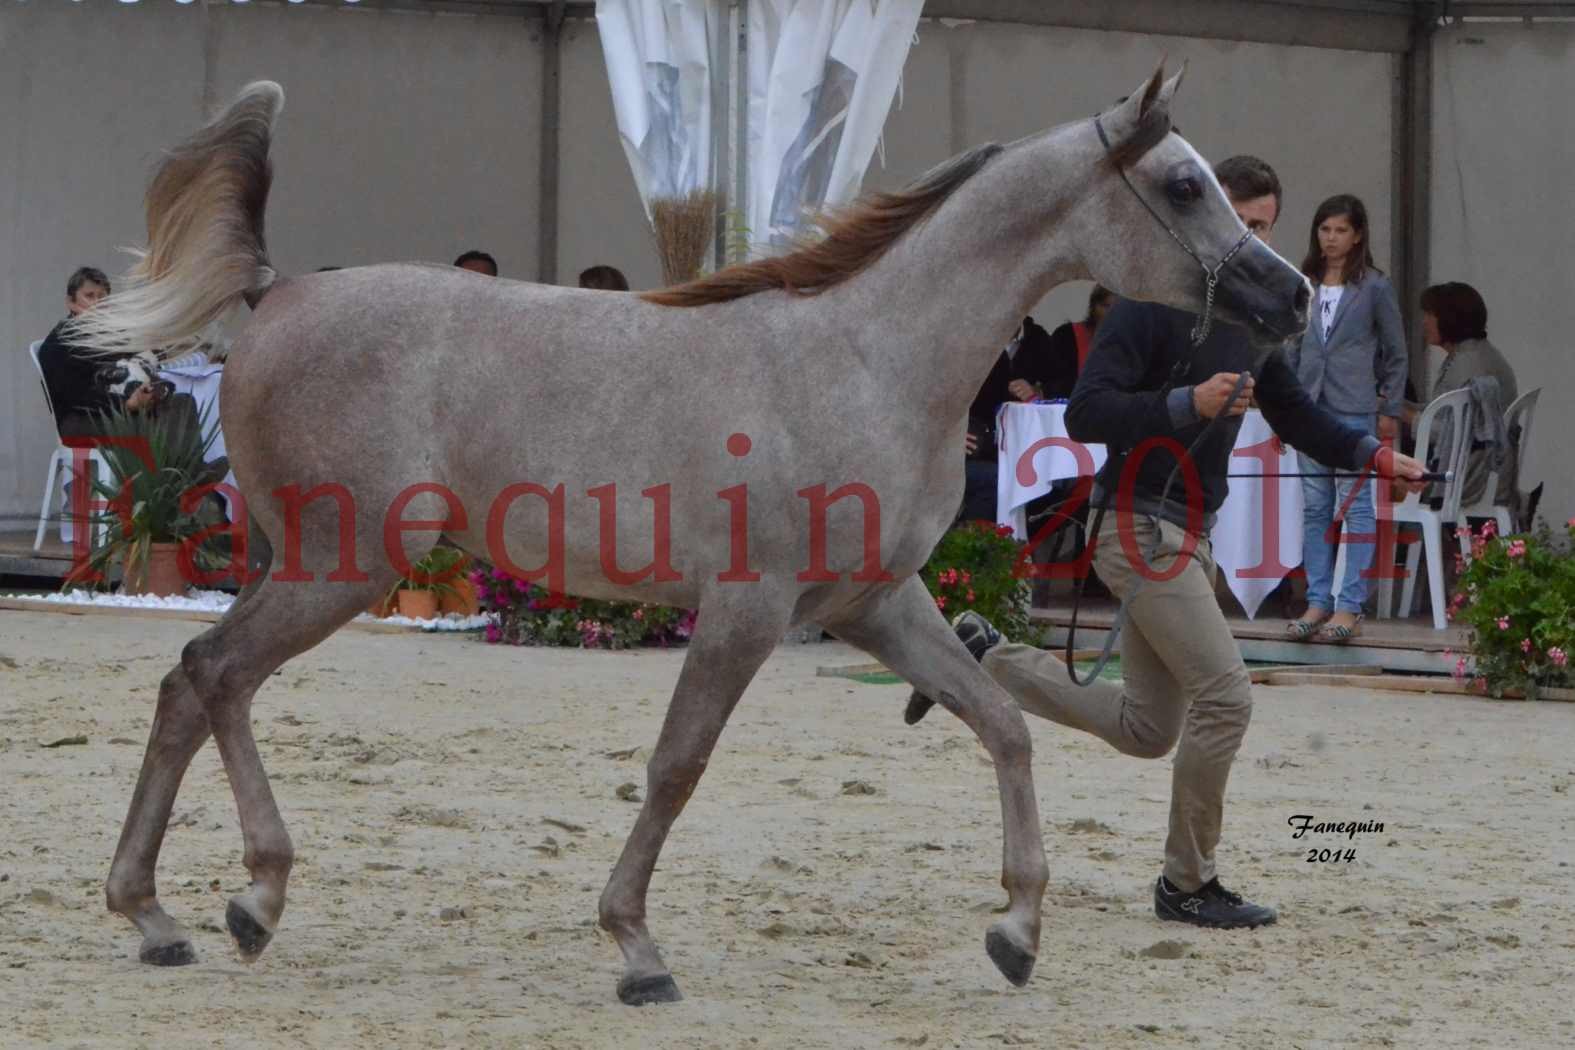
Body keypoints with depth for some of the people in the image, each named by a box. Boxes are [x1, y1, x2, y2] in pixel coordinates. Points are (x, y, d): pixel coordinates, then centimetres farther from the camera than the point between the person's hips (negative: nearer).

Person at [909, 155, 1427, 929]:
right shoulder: (1151, 304, -13)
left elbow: (1294, 414, 23)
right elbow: (1085, 414, -20)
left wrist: (1373, 456, 10)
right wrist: (1188, 403, -30)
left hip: (1187, 535, 9)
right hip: (1141, 525, -9)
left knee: (1147, 729, 13)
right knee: (1224, 696, -14)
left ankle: (981, 655, 25)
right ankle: (1187, 886, -1)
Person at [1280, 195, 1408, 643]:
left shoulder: (1375, 288, 0)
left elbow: (1396, 353, 4)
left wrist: (1391, 410, 1)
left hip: (1354, 409, -4)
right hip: (1309, 406, 4)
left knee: (1355, 505, -5)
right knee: (1315, 507, 6)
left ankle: (1350, 606, -4)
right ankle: (1318, 601, 10)